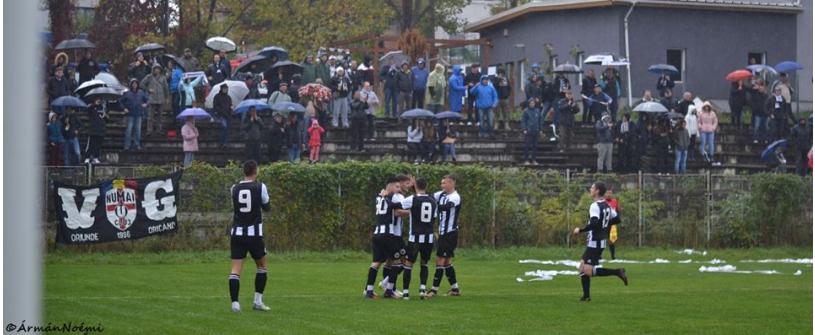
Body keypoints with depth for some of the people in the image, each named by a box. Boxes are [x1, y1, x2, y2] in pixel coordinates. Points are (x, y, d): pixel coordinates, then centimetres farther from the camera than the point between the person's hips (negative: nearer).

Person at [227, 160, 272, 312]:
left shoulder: (234, 189, 3)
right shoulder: (260, 187, -4)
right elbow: (267, 207, 9)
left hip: (237, 233, 2)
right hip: (254, 234, -2)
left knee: (236, 269, -2)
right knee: (261, 266, 16)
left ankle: (235, 302, -15)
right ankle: (258, 301, 13)